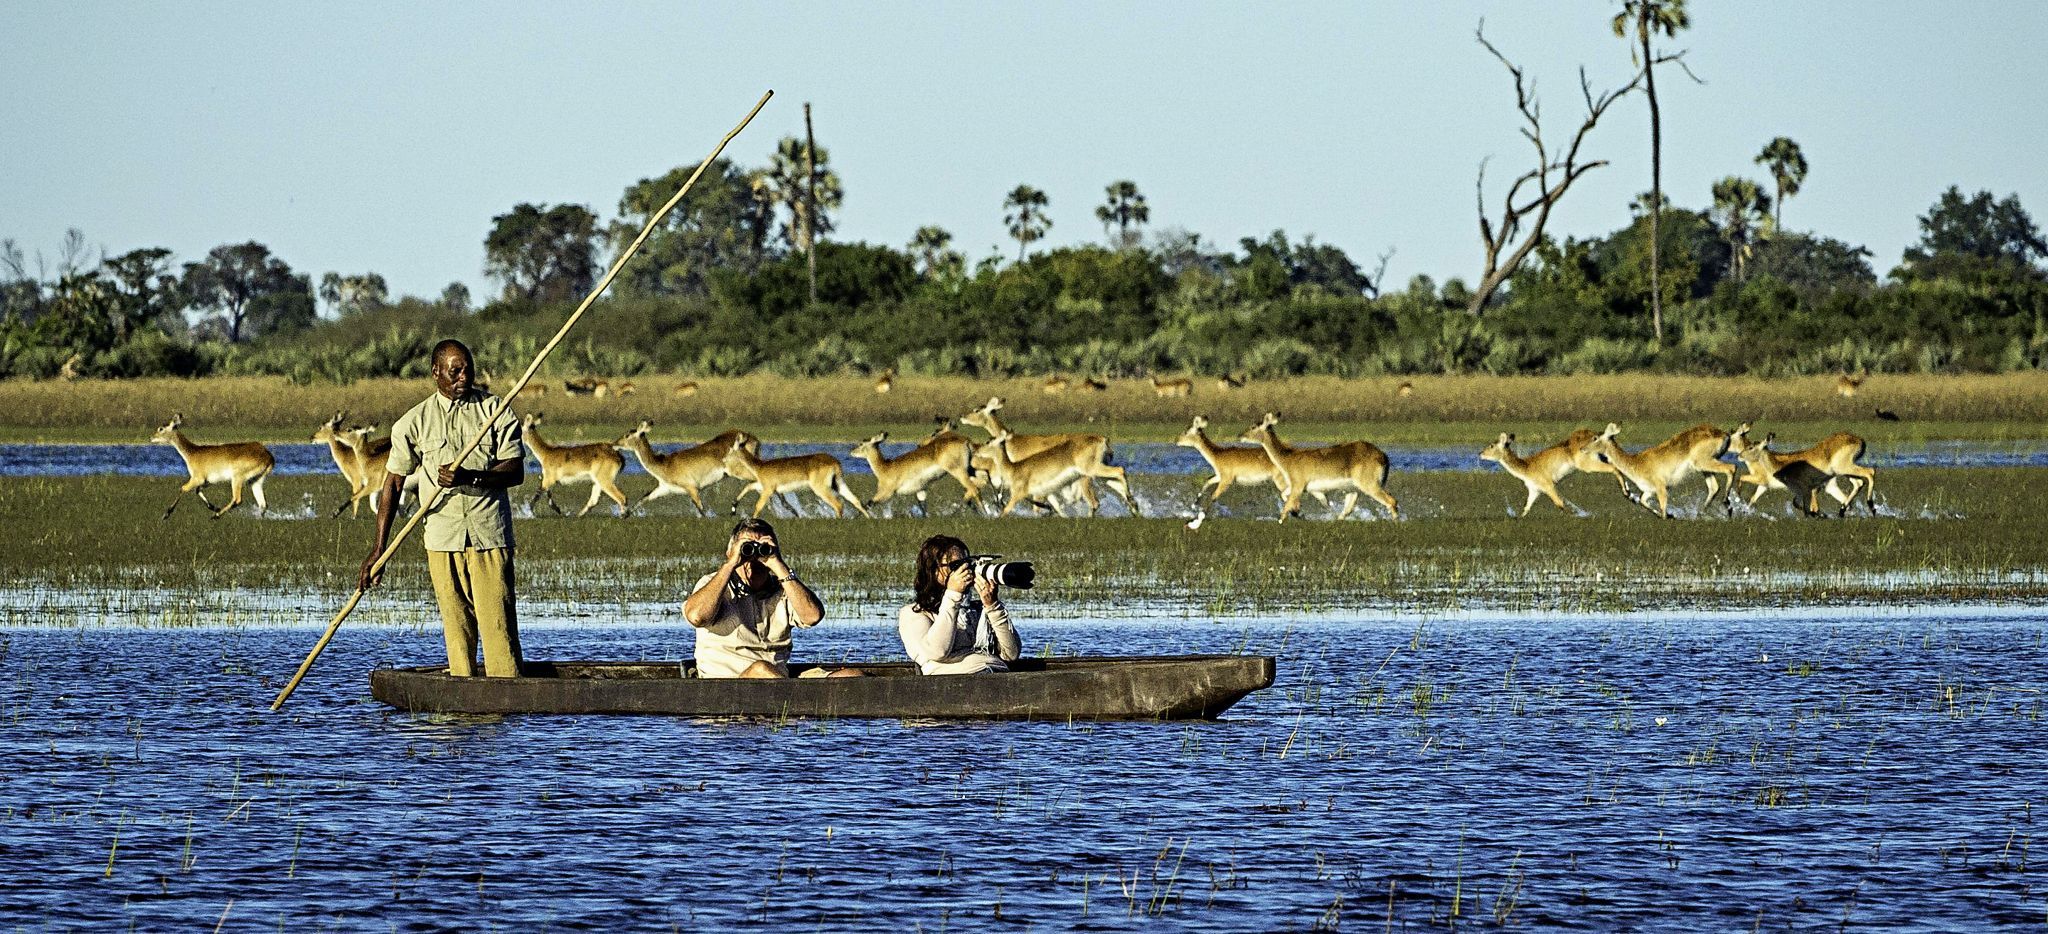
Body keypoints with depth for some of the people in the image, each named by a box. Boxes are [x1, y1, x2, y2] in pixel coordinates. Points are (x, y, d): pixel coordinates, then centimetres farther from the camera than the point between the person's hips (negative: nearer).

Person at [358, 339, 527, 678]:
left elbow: (516, 471, -1)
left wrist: (468, 476, -18)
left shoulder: (496, 411, 5)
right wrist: (378, 550, 3)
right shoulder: (415, 422, 6)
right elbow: (393, 484, 8)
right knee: (456, 626, 2)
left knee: (498, 622, -8)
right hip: (443, 540, 1)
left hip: (490, 535, -1)